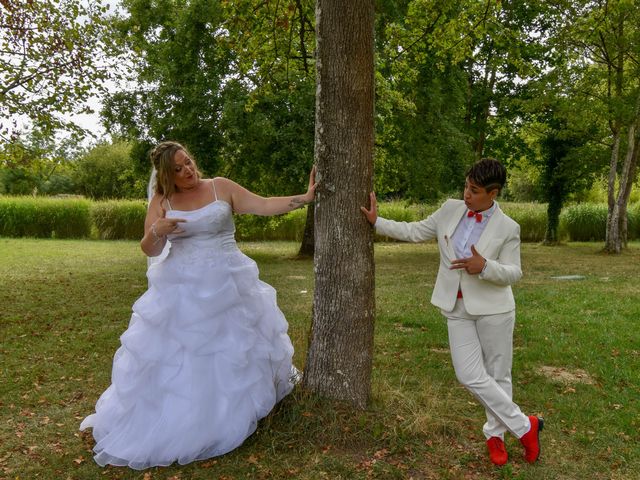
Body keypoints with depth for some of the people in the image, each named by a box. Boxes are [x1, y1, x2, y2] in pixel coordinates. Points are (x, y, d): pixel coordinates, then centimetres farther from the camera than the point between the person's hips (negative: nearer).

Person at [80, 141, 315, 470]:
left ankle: (235, 412, 39)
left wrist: (306, 197, -12)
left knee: (234, 349, 14)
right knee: (175, 357, 4)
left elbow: (264, 206, -5)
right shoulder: (161, 202, 0)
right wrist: (157, 231, -22)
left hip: (227, 285, 1)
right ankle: (166, 422, 23)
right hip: (180, 291, 0)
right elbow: (149, 250, -1)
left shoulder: (221, 187, -2)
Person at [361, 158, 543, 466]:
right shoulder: (450, 210, 1)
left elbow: (513, 274, -6)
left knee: (497, 374, 8)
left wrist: (484, 266, -25)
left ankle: (495, 433, 31)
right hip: (457, 309, 3)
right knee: (470, 376, -1)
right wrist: (377, 222, 3)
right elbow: (414, 232, 7)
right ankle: (524, 426, 18)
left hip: (492, 308, -3)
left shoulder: (507, 228, -9)